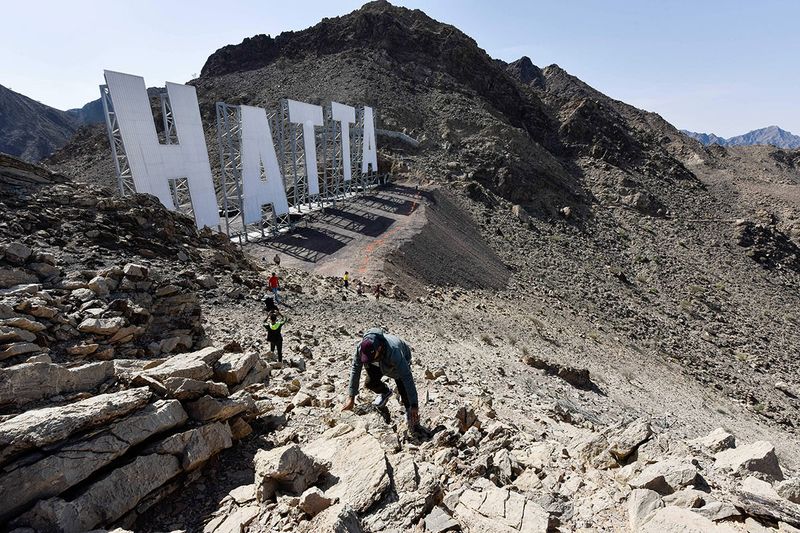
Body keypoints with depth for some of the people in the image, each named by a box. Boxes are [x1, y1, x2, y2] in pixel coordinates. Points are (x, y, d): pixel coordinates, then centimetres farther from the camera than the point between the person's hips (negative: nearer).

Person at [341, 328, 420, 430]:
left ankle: (410, 414, 15)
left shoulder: (393, 352, -48)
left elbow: (407, 378, -43)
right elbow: (355, 369, -23)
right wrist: (351, 397, -21)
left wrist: (414, 405, -41)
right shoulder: (360, 348, -37)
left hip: (401, 361, -4)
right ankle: (385, 392, 24)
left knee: (403, 390, -16)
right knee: (370, 383, -10)